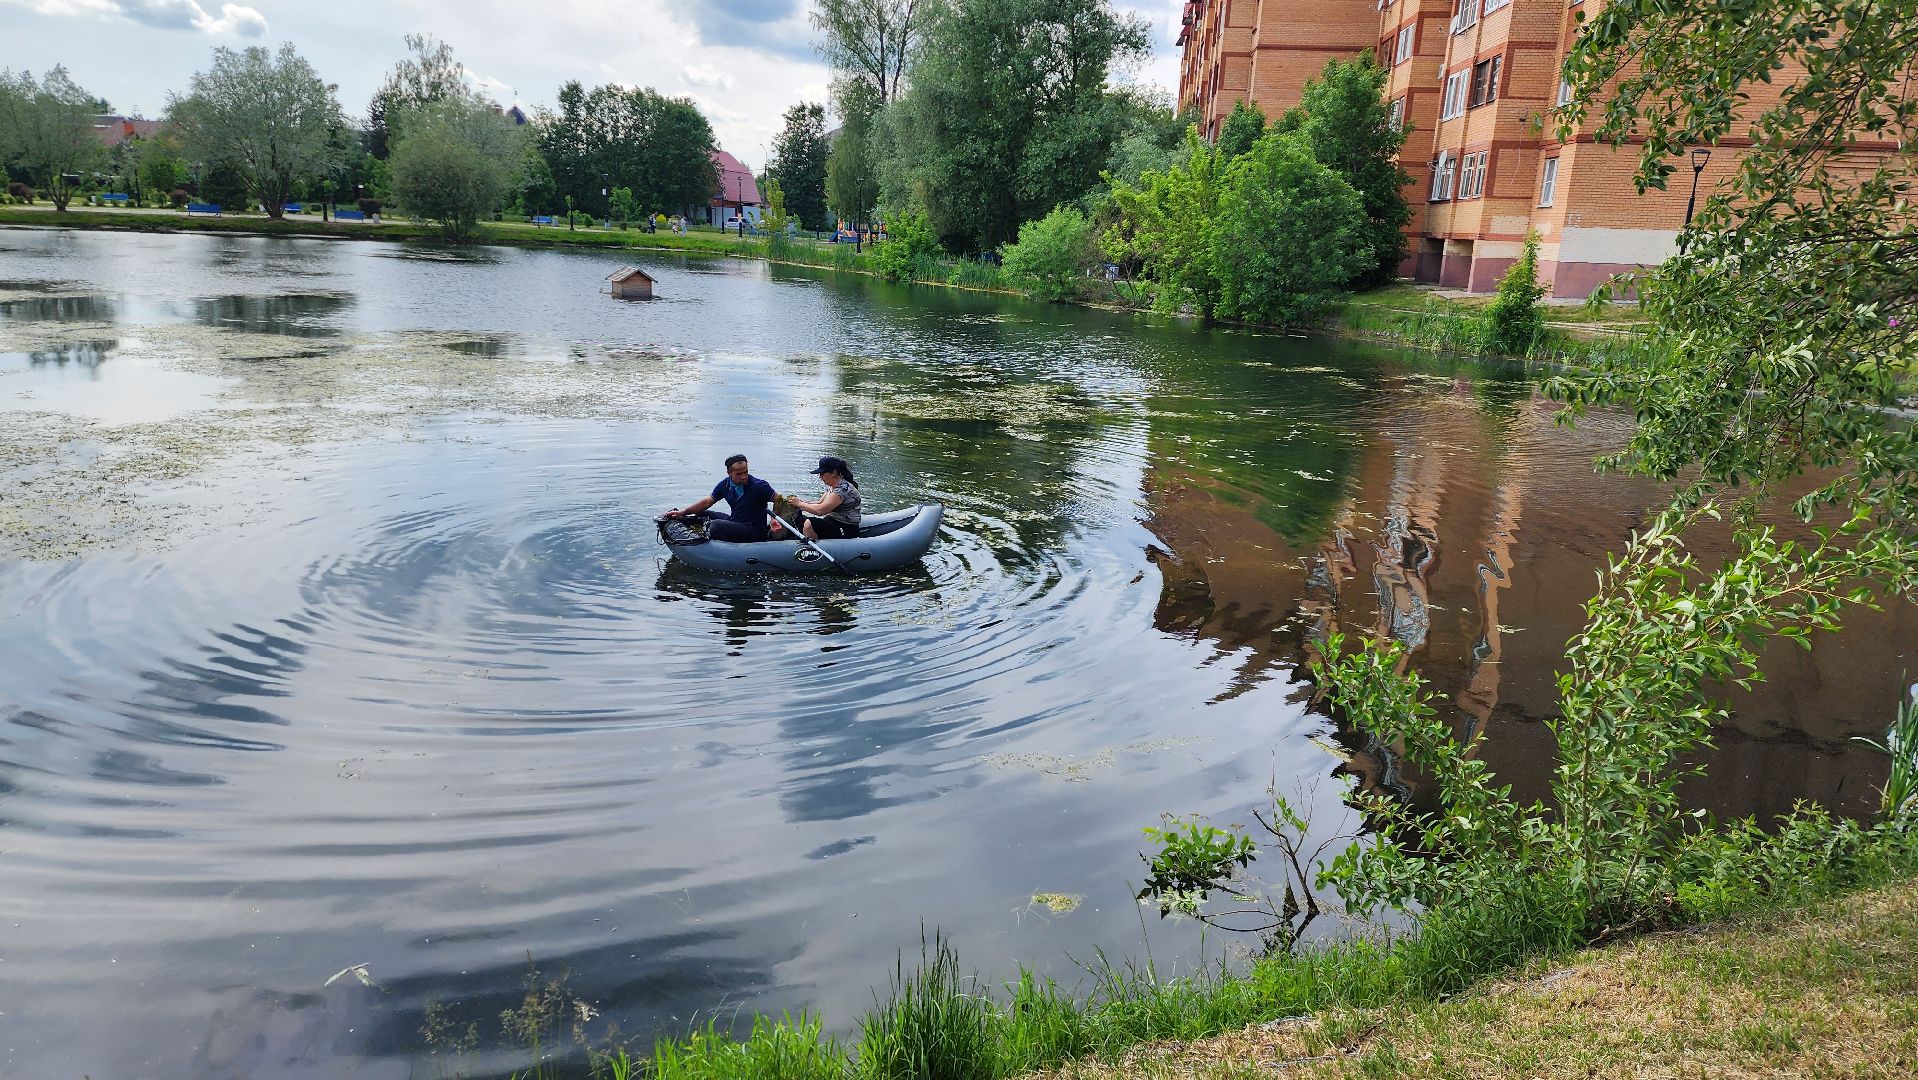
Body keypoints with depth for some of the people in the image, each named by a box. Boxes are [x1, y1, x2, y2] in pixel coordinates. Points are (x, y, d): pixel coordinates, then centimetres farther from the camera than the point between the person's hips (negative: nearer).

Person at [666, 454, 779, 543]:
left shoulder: (759, 486, -18)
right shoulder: (725, 485, 1)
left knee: (716, 525, -26)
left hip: (754, 531, -8)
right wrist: (682, 512, 6)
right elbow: (707, 502, 10)